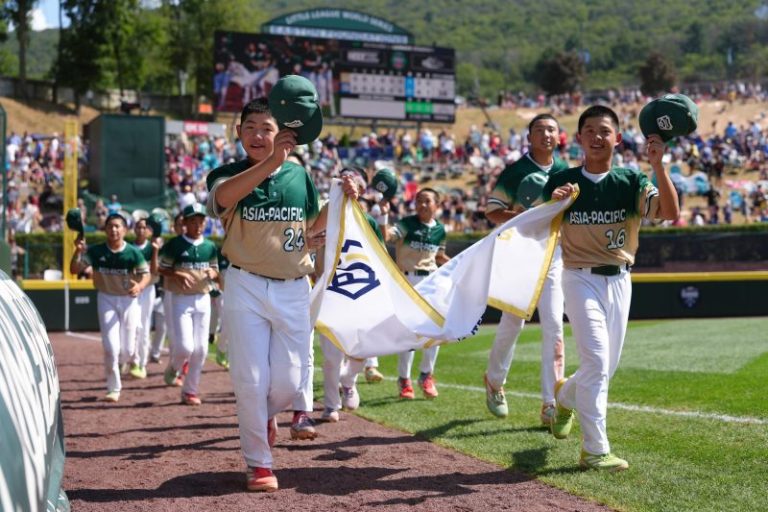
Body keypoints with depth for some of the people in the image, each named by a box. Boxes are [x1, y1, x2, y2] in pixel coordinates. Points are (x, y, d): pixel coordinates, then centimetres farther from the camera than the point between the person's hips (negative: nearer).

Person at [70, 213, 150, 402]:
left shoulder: (133, 252, -10)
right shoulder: (96, 251, -8)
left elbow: (146, 274, -10)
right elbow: (74, 269, -11)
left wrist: (139, 286, -32)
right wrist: (78, 251, -29)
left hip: (129, 299, 0)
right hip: (106, 299, 0)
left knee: (127, 350, 4)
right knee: (111, 347, -9)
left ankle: (117, 364, 41)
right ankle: (114, 388, 5)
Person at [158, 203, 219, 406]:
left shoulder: (210, 246, 8)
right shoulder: (174, 245, -5)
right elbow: (162, 269, -2)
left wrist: (213, 273, -6)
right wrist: (178, 275, -20)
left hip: (203, 299, 4)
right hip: (181, 299, -4)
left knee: (201, 349, 3)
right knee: (185, 347, -13)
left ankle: (190, 390, 15)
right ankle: (173, 368, 22)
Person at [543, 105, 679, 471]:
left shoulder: (630, 181, -1)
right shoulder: (562, 182, -3)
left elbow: (671, 213, -17)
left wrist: (658, 166, -28)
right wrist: (552, 204, -22)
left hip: (619, 280, 3)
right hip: (580, 279, -3)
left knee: (608, 365, 13)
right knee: (596, 359, -15)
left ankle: (564, 396, 45)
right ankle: (594, 450, -8)